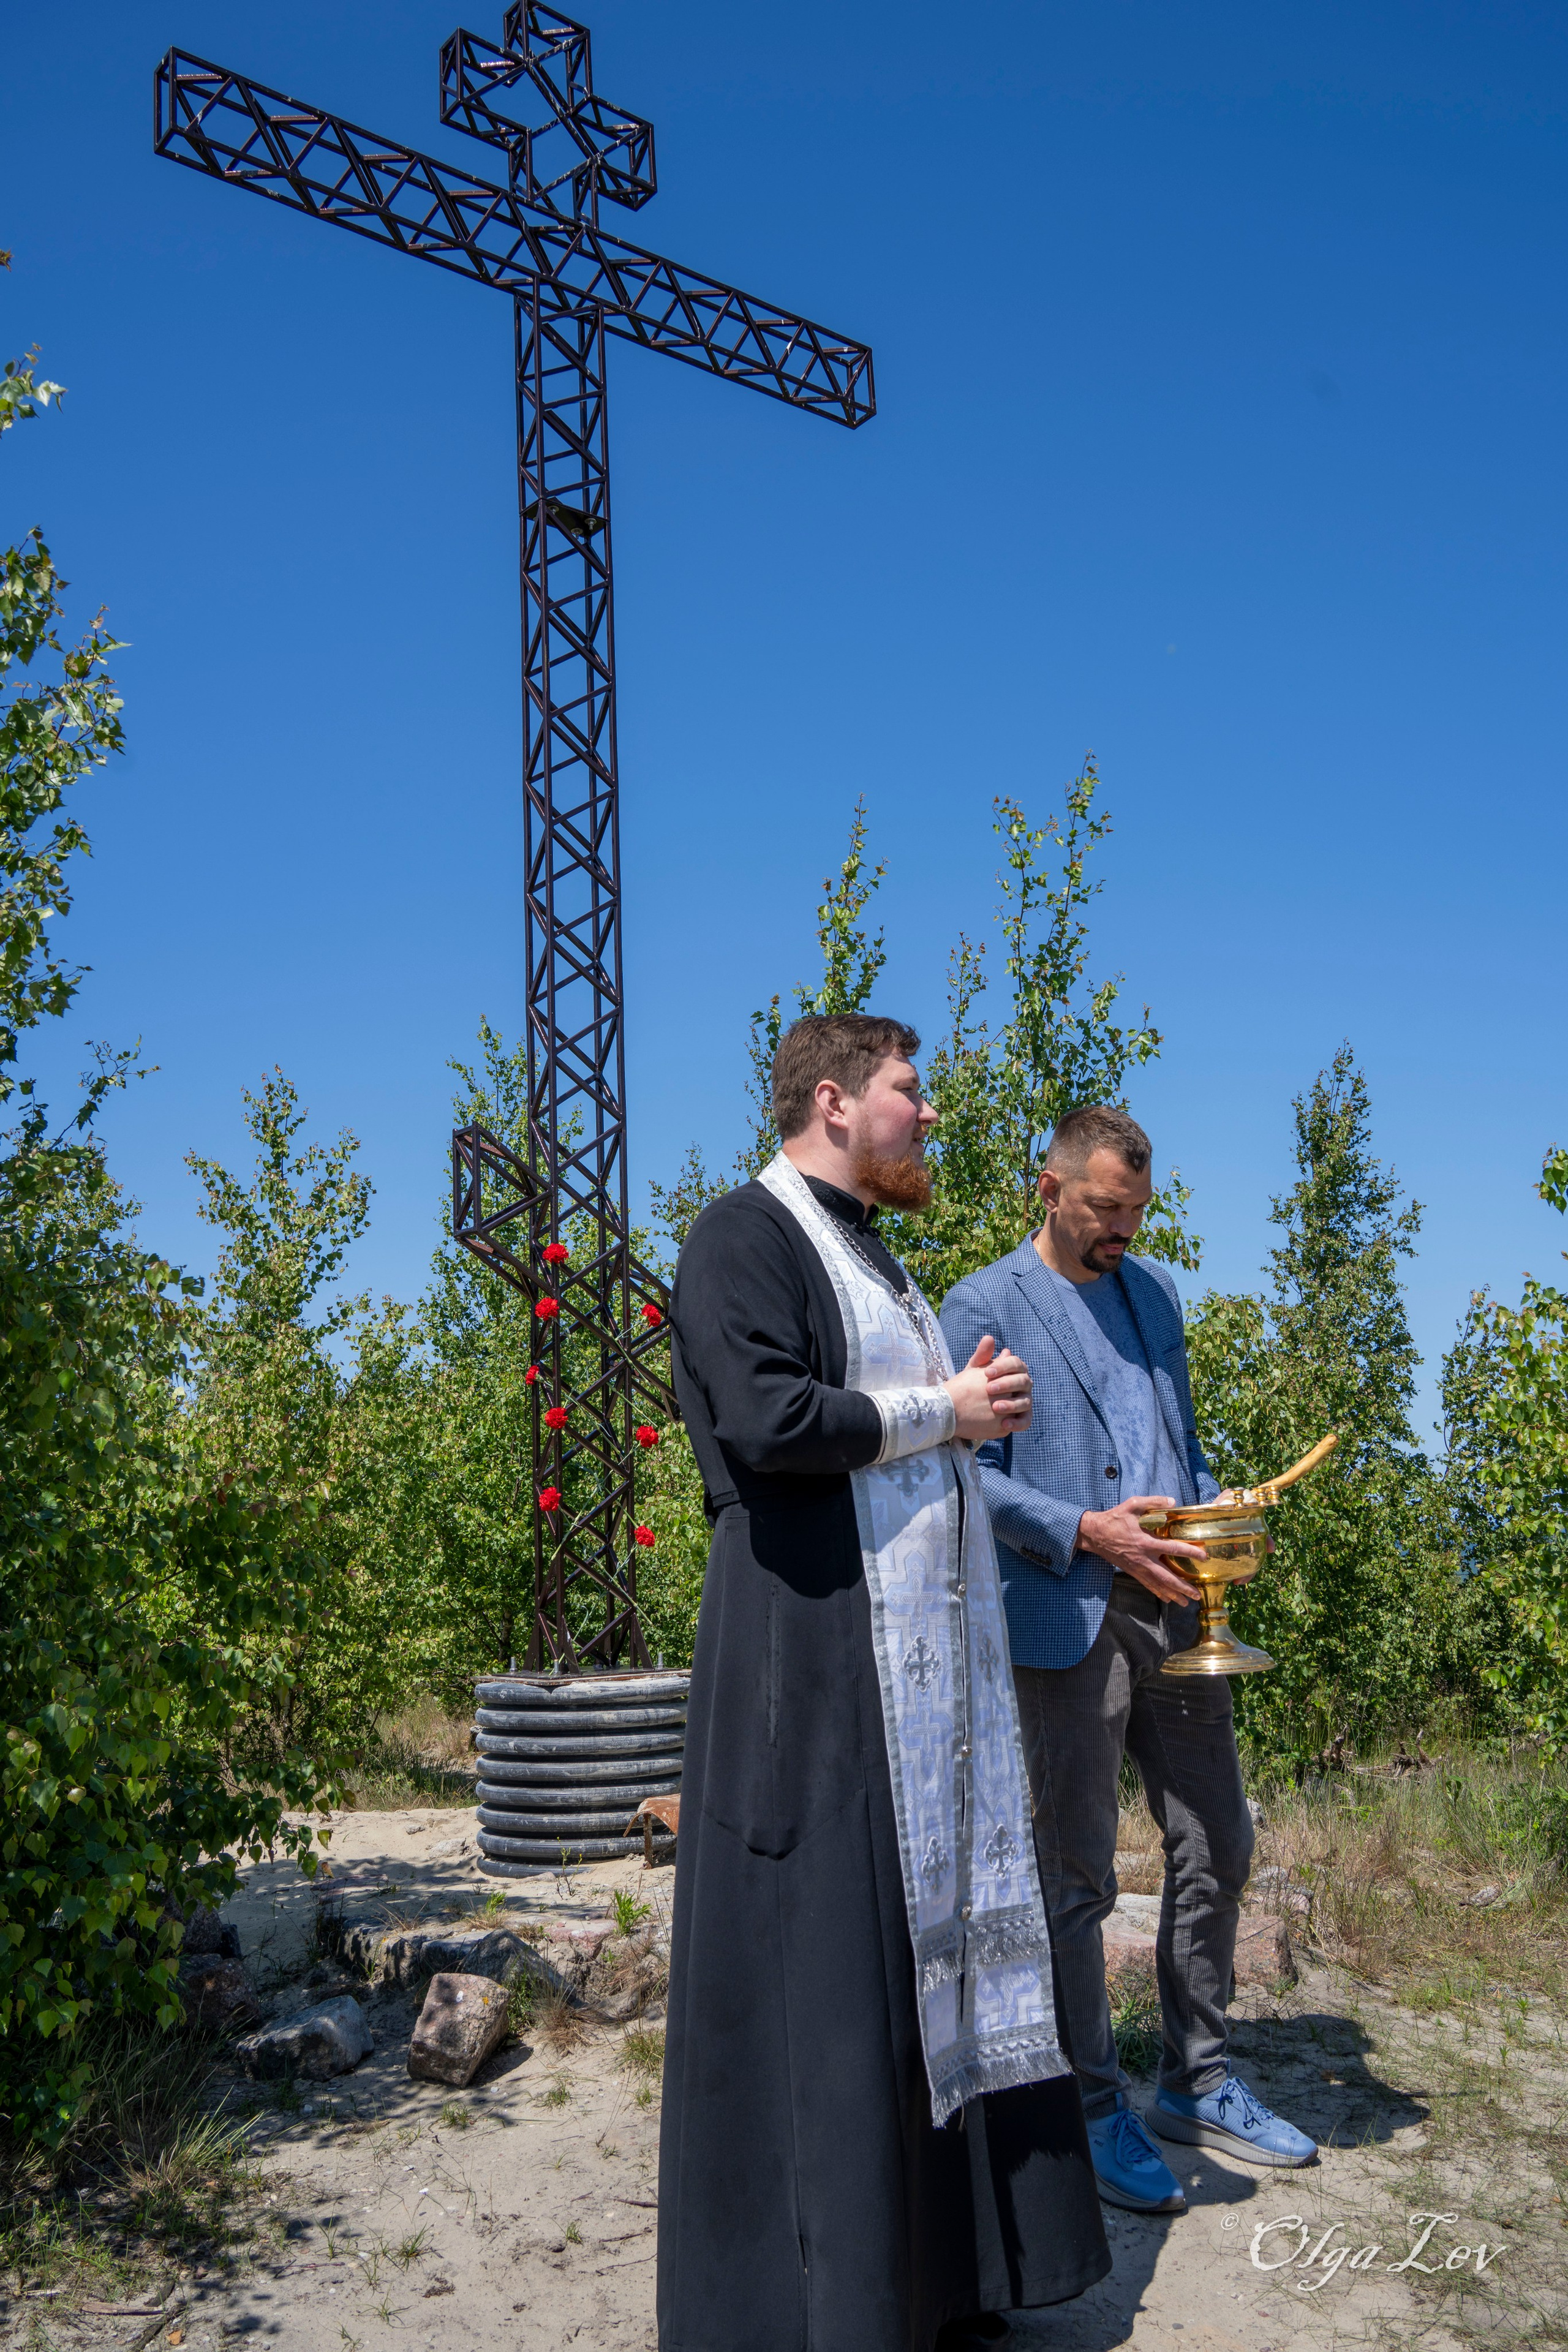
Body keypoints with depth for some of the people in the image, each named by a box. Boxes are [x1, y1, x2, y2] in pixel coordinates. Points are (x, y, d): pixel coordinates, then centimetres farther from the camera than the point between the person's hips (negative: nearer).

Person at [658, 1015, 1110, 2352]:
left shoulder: (871, 1256, 21)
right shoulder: (745, 1238, -8)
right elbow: (766, 1420, -23)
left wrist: (977, 1408, 7)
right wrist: (939, 1411, -10)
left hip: (929, 1665, 9)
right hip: (818, 1658, -9)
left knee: (935, 1936, 12)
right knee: (821, 1960, -3)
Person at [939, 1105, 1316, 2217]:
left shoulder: (1155, 1291, 17)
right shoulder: (984, 1306, -3)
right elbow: (966, 1470, -8)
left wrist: (1211, 1503, 2)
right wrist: (1083, 1531, -17)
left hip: (1173, 1606, 6)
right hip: (1067, 1618, -6)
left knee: (1219, 1849, 12)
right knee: (1077, 1874, 3)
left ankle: (1200, 2083, 29)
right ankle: (1094, 2111, 18)